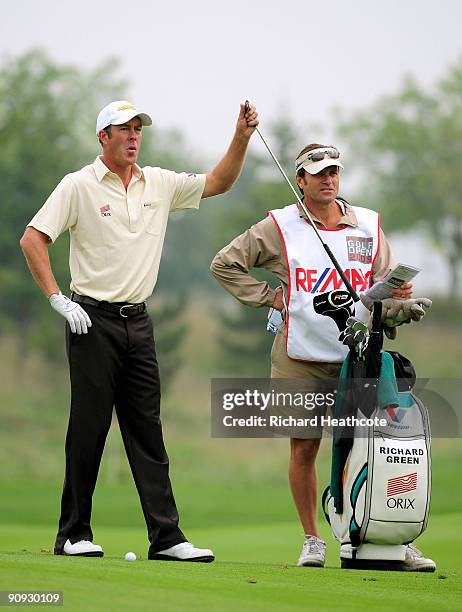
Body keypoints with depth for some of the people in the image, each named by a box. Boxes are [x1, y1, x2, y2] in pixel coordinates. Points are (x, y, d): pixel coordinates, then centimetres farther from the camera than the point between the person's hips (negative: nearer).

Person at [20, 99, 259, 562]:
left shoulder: (159, 184, 11)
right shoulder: (79, 185, -4)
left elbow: (218, 182, 16)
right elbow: (33, 238, -7)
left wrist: (242, 136, 1)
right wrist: (57, 300, -13)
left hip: (138, 321, 5)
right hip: (93, 320, -5)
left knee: (147, 431, 3)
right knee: (88, 428, -3)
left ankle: (166, 537, 0)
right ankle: (73, 535, 6)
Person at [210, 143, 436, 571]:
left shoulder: (369, 225, 10)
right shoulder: (277, 227, 3)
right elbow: (224, 264, 7)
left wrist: (398, 295, -11)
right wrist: (269, 297, 0)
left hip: (359, 357, 1)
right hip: (300, 359, -1)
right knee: (304, 448, 1)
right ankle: (312, 540, 12)